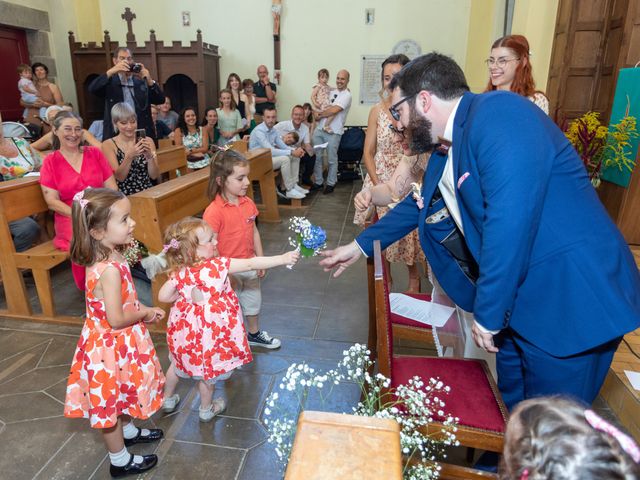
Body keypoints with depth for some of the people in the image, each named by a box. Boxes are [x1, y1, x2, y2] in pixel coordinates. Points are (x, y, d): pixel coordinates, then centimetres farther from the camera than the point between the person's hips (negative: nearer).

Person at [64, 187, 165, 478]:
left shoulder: (105, 259, -3)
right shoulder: (110, 269, -32)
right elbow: (116, 319, -29)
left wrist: (142, 309, 0)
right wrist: (145, 313, -13)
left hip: (117, 342, 9)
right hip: (112, 345, -9)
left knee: (121, 392, 29)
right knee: (111, 398, 12)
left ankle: (128, 431, 53)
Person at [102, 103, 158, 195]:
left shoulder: (147, 141, 5)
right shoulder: (108, 145, 1)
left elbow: (154, 176, 0)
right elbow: (119, 177, -7)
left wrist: (149, 156, -16)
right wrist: (129, 156, -21)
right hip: (124, 197, -1)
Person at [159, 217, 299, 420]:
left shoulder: (179, 271, -11)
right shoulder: (216, 266, -26)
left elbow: (163, 296, -8)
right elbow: (251, 264, -26)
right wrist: (282, 258, -23)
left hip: (185, 327, 5)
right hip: (209, 329, -5)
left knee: (179, 362, 29)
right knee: (208, 369, 18)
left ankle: (168, 399, 50)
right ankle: (207, 409, 40)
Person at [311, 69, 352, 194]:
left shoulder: (346, 95, -8)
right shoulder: (332, 91, 15)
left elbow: (334, 110, -20)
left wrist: (319, 114, -7)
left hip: (333, 132, -7)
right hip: (319, 129, 7)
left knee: (332, 159, 5)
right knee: (317, 157, 9)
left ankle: (331, 183, 18)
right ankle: (318, 182, 21)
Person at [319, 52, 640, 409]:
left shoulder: (499, 112, -19)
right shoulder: (446, 148, 9)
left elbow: (511, 219, -28)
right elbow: (420, 203, 24)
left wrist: (488, 314, -20)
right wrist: (362, 245, 30)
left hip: (568, 303, -8)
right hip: (516, 301, 9)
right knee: (509, 412, 23)